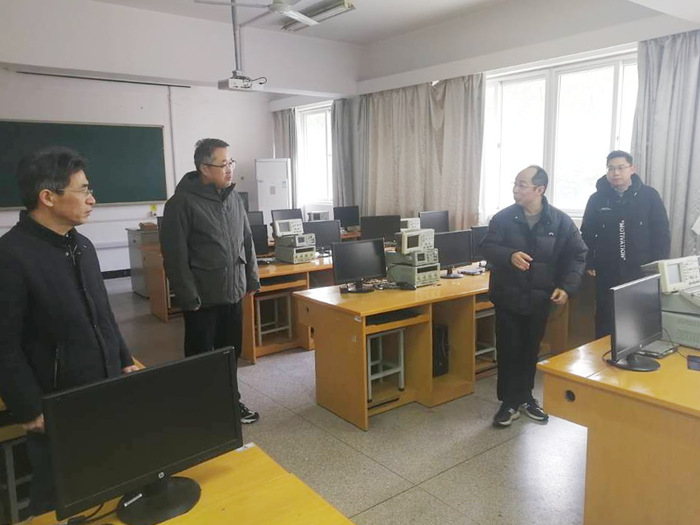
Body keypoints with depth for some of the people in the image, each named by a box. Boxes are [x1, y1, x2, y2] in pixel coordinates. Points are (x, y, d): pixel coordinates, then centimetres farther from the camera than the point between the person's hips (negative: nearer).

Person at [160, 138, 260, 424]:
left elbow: (247, 241, 15)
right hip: (203, 297, -6)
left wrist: (251, 279, 11)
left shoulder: (234, 198, 8)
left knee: (231, 351, 18)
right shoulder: (182, 203, -13)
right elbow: (175, 255, -15)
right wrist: (188, 296, -17)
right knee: (200, 357, 9)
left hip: (233, 292, 6)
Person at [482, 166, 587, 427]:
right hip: (508, 297, -1)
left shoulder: (561, 221, -6)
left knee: (530, 350, 14)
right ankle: (510, 402, 18)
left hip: (539, 299, 1)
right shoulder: (503, 217, -7)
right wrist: (510, 256, -30)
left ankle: (525, 397, 32)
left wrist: (567, 286, -12)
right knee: (508, 350, 3)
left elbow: (577, 255, 0)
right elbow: (487, 247, -9)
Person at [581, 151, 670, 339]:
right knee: (605, 323, 7)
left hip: (642, 273, 0)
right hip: (607, 273, 0)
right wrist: (589, 264, 0)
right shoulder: (597, 199, 2)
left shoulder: (649, 196, 1)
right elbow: (587, 234, 5)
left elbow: (661, 233, 1)